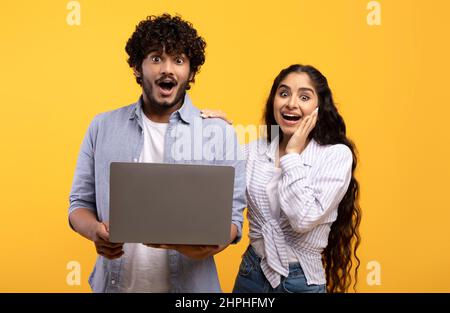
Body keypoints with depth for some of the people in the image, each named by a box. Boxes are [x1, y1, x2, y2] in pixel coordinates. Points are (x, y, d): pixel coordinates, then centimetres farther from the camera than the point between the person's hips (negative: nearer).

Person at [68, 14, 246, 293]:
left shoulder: (219, 133, -5)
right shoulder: (103, 127, 1)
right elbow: (80, 204, 5)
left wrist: (212, 243, -25)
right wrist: (96, 231, -16)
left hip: (190, 286, -1)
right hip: (113, 284, 2)